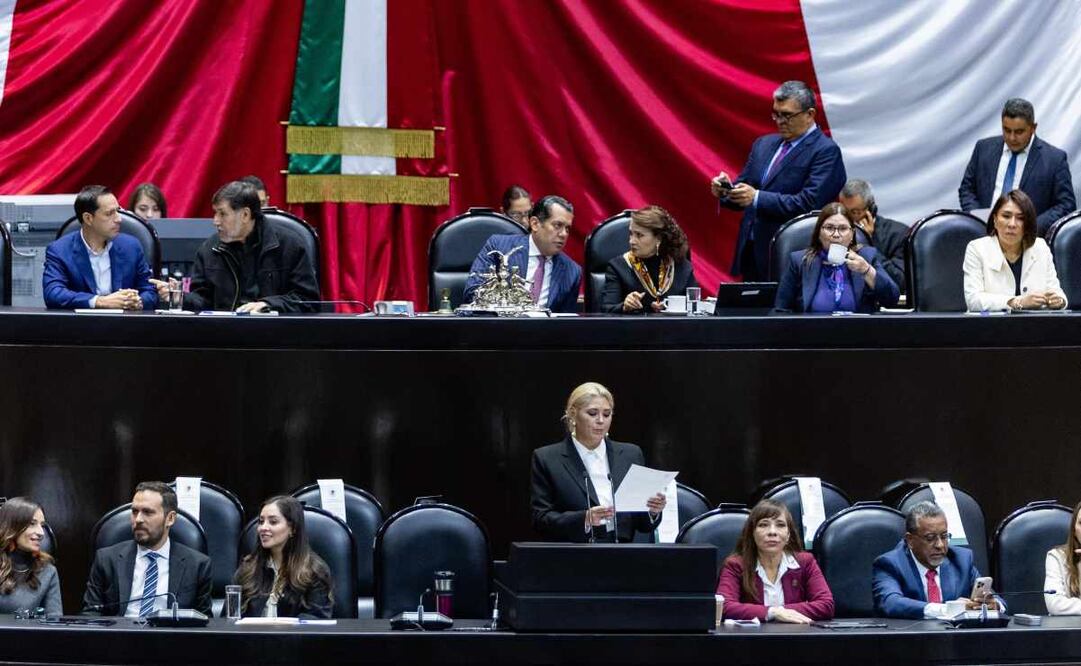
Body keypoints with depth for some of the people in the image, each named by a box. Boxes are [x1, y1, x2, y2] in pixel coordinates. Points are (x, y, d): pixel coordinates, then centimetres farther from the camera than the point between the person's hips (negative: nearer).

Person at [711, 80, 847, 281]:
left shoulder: (826, 151, -7)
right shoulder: (763, 144, 18)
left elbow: (809, 203, -17)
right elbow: (744, 187, 19)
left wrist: (757, 198, -22)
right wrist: (725, 190, -5)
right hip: (751, 253, 7)